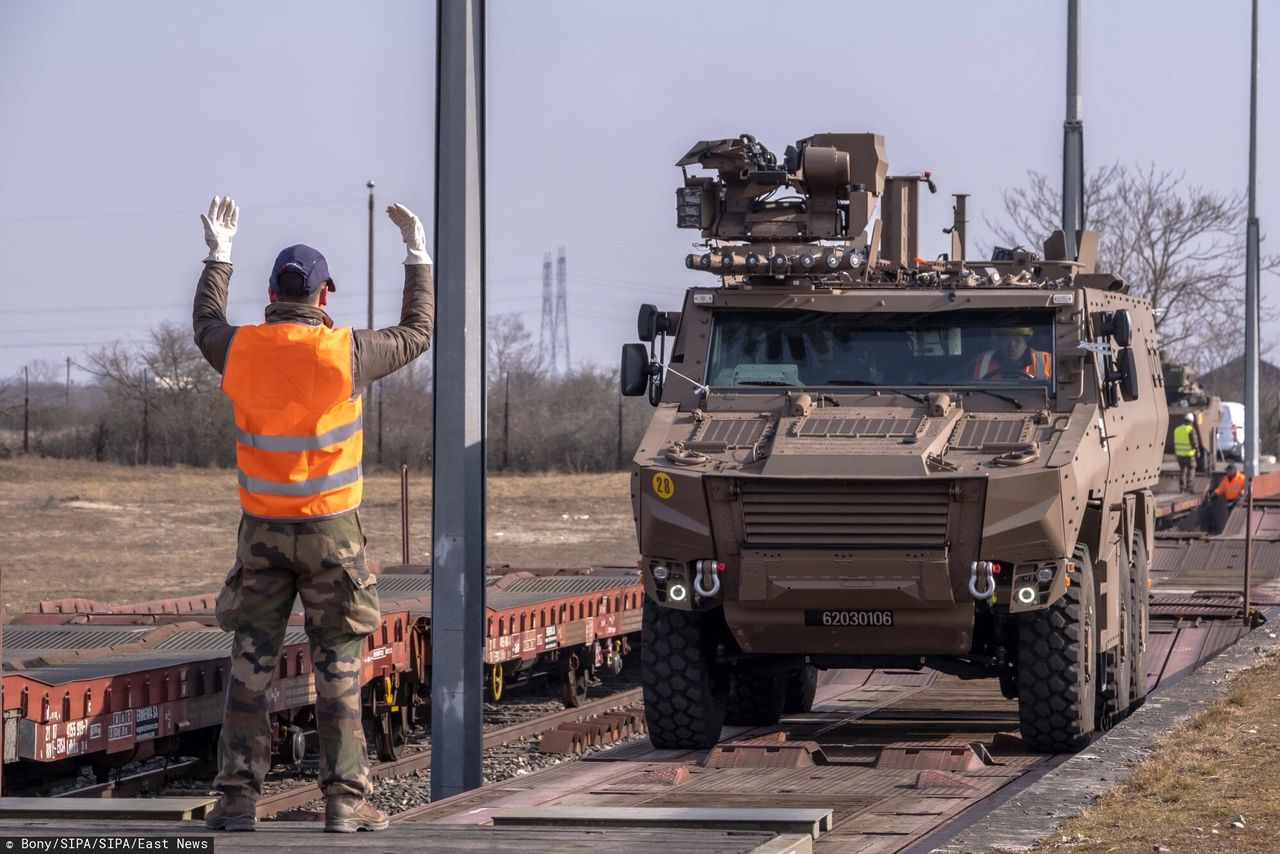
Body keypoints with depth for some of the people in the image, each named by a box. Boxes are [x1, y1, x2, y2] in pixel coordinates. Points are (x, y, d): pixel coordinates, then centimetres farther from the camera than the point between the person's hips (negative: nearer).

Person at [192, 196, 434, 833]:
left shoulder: (242, 351, -3)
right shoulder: (344, 352, -11)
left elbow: (206, 326, 22)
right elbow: (417, 335, 6)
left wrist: (218, 256, 35)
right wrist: (418, 257, 16)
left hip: (263, 529, 2)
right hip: (331, 529, -2)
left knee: (250, 665, 6)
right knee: (338, 667, 3)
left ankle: (238, 797, 3)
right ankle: (345, 799, 1)